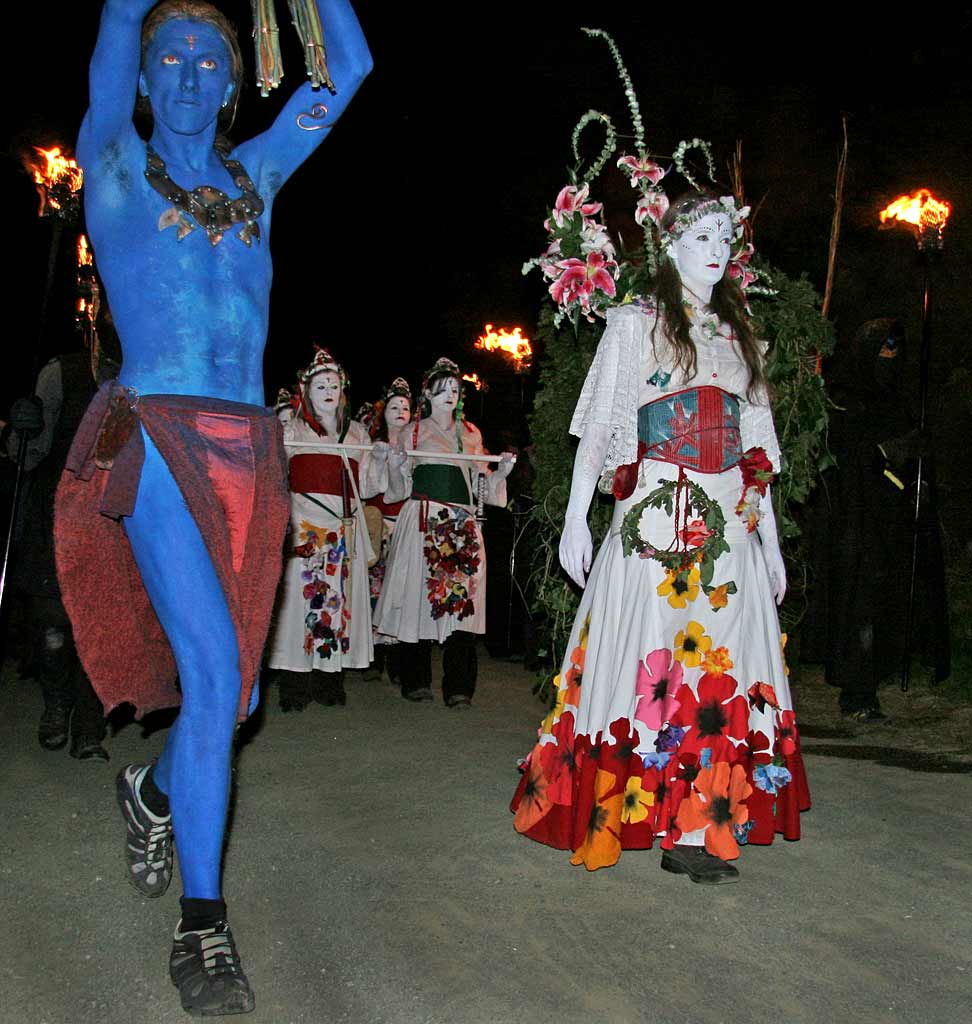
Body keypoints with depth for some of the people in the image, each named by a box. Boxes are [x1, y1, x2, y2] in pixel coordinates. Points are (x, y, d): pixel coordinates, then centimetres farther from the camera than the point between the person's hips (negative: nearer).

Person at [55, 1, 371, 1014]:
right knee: (210, 667, -18)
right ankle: (201, 923, -6)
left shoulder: (254, 175, 20)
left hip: (248, 448, 4)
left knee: (232, 689, 6)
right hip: (155, 435, -4)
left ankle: (151, 789, 38)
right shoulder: (114, 164, 11)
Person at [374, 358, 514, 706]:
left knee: (462, 599, -7)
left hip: (461, 523, 2)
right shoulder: (414, 431, 12)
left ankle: (458, 687, -8)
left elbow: (479, 483, 20)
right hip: (423, 521, -2)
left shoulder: (471, 433, 20)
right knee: (420, 596, -5)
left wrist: (501, 471, 2)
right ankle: (416, 681, 4)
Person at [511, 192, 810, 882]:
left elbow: (755, 450, 18)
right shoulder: (635, 324, 6)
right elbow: (597, 428, 0)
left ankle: (696, 831, 4)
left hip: (729, 531, 5)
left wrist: (770, 538, 13)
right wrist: (575, 520, -8)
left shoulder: (739, 338, 19)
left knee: (719, 670, -1)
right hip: (653, 526, -4)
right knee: (646, 665, -5)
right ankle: (610, 817, 8)